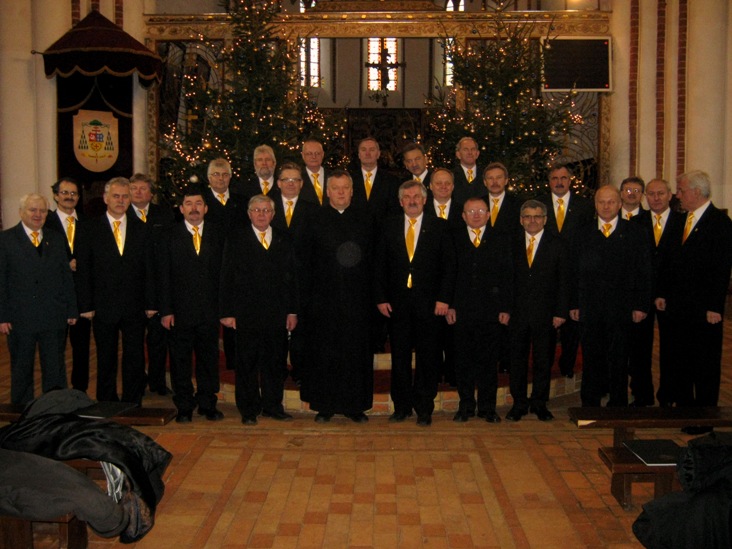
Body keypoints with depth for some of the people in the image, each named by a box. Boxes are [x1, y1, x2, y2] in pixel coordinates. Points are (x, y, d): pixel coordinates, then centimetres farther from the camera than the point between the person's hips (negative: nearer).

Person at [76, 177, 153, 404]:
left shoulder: (141, 229, 6)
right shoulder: (91, 229, 2)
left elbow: (149, 268, 5)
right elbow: (83, 270, 0)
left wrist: (150, 303, -1)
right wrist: (86, 305, -6)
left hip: (134, 307, 1)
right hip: (103, 307, -1)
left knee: (135, 360, 4)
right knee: (106, 360, 10)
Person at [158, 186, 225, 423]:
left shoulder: (218, 233, 7)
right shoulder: (170, 235, 2)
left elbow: (224, 270, 6)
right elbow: (164, 275, 0)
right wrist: (166, 310, -7)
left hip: (210, 309, 1)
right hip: (181, 310, -1)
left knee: (208, 358, 9)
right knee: (180, 360, 5)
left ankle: (207, 404, 21)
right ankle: (184, 407, 17)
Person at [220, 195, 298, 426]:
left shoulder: (283, 241, 12)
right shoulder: (236, 239, 4)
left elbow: (291, 278, 12)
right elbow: (226, 278, 0)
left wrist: (292, 311, 6)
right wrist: (226, 312, -6)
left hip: (277, 313, 3)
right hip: (246, 313, -2)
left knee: (275, 361, 8)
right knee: (247, 363, 4)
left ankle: (273, 405, 21)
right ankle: (248, 409, 15)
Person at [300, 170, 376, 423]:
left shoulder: (365, 218, 7)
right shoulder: (316, 219, 3)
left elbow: (374, 257, 5)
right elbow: (307, 261, 2)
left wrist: (375, 294, -1)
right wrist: (307, 294, -2)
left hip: (358, 297, 1)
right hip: (324, 298, -1)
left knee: (356, 352, 5)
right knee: (324, 353, 4)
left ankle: (355, 404, 16)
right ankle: (325, 405, 16)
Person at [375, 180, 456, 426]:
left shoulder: (439, 226, 3)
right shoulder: (389, 226, 7)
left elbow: (449, 265, 0)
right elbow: (380, 265, 7)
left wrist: (444, 298, -8)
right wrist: (381, 298, -1)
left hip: (428, 303, -1)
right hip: (397, 302, 2)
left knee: (427, 357, 4)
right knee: (399, 357, 8)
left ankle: (424, 408, 15)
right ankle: (402, 406, 19)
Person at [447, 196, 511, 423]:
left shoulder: (501, 240, 8)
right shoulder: (453, 239, 7)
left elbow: (506, 275, 5)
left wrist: (505, 308, -2)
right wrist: (448, 305, -4)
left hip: (490, 311, 0)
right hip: (462, 310, 0)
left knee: (489, 360, 5)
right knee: (463, 360, 5)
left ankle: (488, 407, 15)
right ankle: (466, 406, 16)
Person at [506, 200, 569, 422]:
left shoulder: (557, 245, 3)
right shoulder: (512, 243, 5)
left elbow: (564, 281, 2)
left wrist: (561, 312, -5)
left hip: (545, 313, -1)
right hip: (517, 312, 1)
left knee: (543, 360, 7)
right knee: (517, 360, 6)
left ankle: (539, 403, 20)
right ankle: (519, 403, 18)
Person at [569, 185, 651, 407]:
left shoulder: (633, 233, 3)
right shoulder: (584, 235, 9)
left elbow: (643, 271, 0)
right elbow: (574, 273, 9)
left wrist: (641, 305, -6)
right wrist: (573, 304, 3)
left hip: (621, 308, -2)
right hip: (590, 308, 2)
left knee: (618, 358, 5)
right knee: (591, 358, 7)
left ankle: (618, 405, 16)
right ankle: (590, 404, 18)